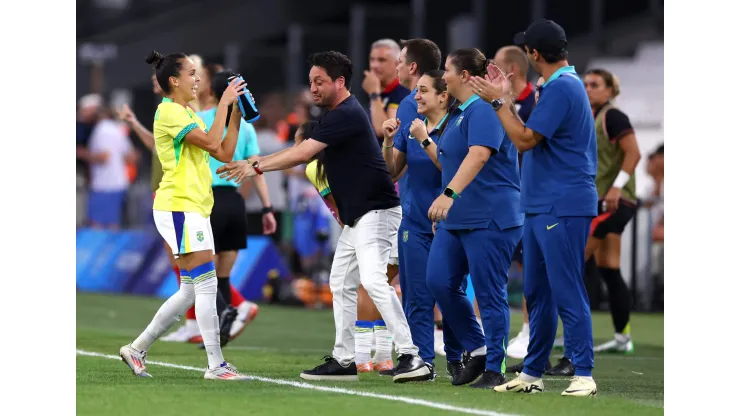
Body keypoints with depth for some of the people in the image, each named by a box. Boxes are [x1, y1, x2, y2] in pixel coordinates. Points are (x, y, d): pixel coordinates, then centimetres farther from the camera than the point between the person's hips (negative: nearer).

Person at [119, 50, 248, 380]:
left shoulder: (188, 115, 20)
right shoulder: (169, 112, -10)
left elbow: (225, 153, 16)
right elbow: (211, 143, -19)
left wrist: (235, 112, 9)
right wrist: (224, 102, -12)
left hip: (195, 209, 10)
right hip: (178, 207, -10)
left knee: (191, 291, 10)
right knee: (205, 283, -12)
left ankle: (137, 349, 18)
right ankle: (216, 365, -12)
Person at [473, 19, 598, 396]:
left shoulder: (561, 88, -15)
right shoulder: (559, 85, 17)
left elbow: (525, 139, -16)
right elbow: (531, 138, 19)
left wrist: (498, 101, -9)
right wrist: (504, 99, 17)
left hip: (563, 209, -11)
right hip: (540, 208, 11)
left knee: (568, 293, -10)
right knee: (537, 293, 13)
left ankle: (583, 375, -9)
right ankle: (532, 373, 18)